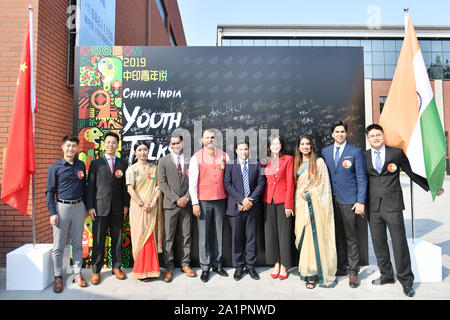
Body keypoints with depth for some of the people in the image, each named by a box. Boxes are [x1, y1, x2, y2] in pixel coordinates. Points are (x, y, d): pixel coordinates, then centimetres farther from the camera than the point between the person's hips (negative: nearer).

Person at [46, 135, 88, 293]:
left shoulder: (81, 165, 8)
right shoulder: (55, 167, -1)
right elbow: (50, 191, -2)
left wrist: (85, 207, 11)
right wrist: (52, 212, -8)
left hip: (78, 207, 3)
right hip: (62, 207, -3)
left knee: (77, 244, 10)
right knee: (58, 246, 5)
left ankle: (77, 274, 20)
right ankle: (58, 277, 17)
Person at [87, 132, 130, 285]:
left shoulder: (123, 164, 8)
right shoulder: (95, 163, 5)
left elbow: (125, 186, 7)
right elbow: (91, 186, 2)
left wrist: (126, 204, 3)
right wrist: (90, 206, -4)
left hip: (117, 208, 1)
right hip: (100, 207, -1)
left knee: (117, 239, 9)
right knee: (98, 240, 4)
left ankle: (116, 267, 23)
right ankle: (96, 271, 18)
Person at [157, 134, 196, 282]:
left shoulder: (190, 161, 7)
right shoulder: (163, 161, 4)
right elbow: (162, 183, -3)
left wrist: (186, 197, -9)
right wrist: (176, 199, -11)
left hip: (186, 204, 2)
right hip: (170, 204, -1)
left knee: (186, 236, 9)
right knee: (168, 238, 2)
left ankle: (185, 264, 22)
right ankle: (169, 267, 14)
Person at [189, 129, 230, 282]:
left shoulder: (224, 156, 7)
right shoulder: (196, 157, 0)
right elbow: (192, 181, -2)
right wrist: (195, 203, -6)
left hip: (220, 200, 2)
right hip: (203, 201, -2)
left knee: (219, 234, 9)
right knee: (203, 235, 2)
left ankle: (217, 264, 24)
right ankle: (205, 268, 15)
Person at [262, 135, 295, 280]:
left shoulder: (288, 160, 0)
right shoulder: (265, 162, 11)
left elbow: (290, 183, -5)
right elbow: (263, 182, 13)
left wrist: (288, 204, -10)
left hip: (283, 200, -4)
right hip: (268, 201, 4)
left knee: (284, 232, 2)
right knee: (271, 232, 8)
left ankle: (284, 266, 15)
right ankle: (276, 264, 22)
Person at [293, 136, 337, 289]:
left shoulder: (319, 162, 1)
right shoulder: (297, 164, 15)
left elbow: (324, 184, -3)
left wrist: (309, 194, -10)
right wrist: (301, 194, 5)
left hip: (315, 204, -4)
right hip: (301, 205, 4)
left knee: (316, 237, -5)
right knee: (304, 237, 2)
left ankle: (315, 273, 4)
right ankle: (307, 272, 9)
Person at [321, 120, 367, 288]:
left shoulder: (356, 151, 0)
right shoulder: (325, 151, 10)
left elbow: (361, 178, -3)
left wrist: (360, 202, -10)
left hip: (348, 200, -3)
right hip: (331, 199, 4)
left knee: (351, 237, 3)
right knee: (337, 235, 12)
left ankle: (353, 272, 15)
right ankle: (341, 268, 25)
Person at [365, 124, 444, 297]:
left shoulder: (396, 153, 2)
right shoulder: (364, 156, 6)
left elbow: (412, 172, 8)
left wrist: (431, 187, 8)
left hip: (392, 205, -2)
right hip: (373, 206, 2)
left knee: (399, 243, 1)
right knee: (378, 243, 10)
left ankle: (406, 280, 18)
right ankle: (386, 275, 27)